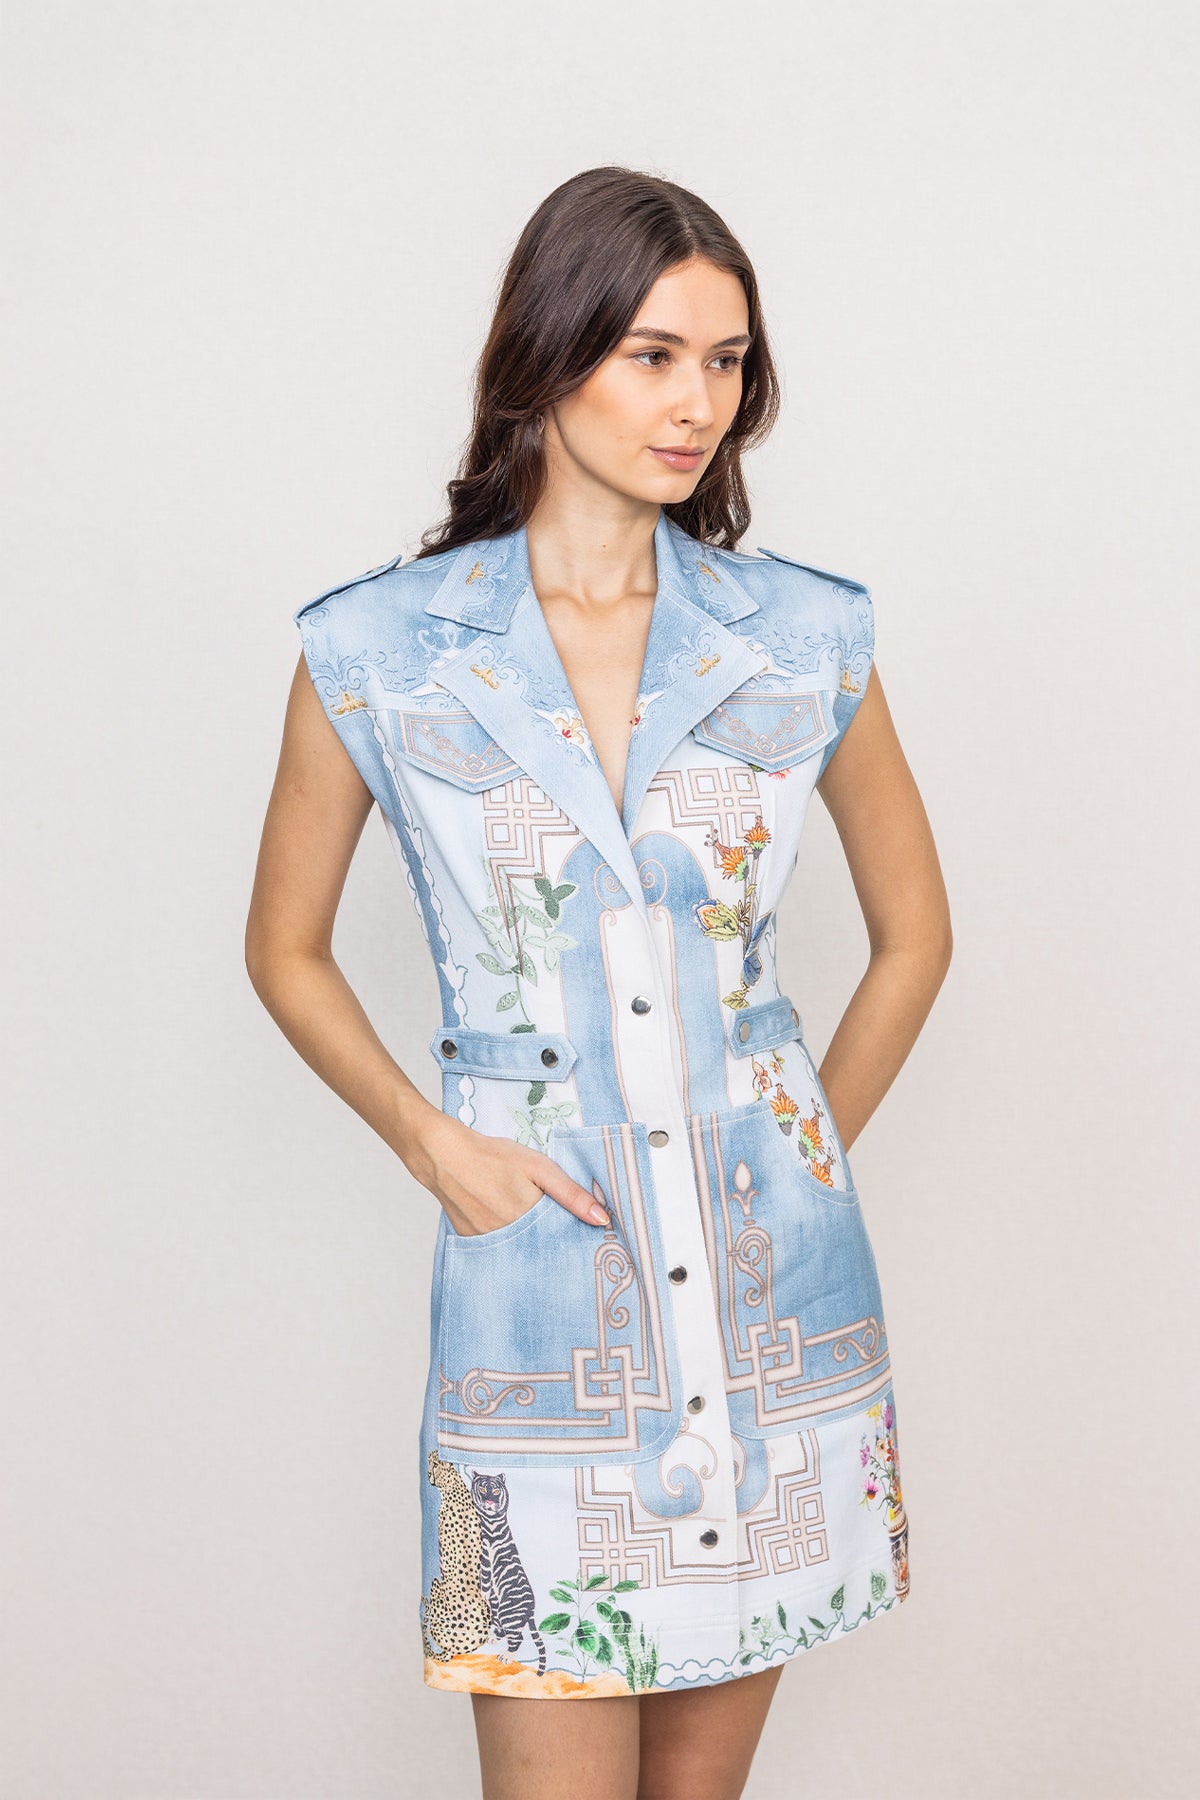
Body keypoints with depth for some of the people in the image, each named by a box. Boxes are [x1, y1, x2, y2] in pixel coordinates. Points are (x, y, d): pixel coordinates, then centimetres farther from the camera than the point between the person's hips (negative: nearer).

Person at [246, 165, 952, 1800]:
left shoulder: (804, 638, 2)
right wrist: (434, 1144, -4)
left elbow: (915, 928, 14)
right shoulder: (378, 651, -3)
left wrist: (811, 1151, 7)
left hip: (773, 1287, 2)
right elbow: (287, 949, 8)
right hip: (539, 1281, -2)